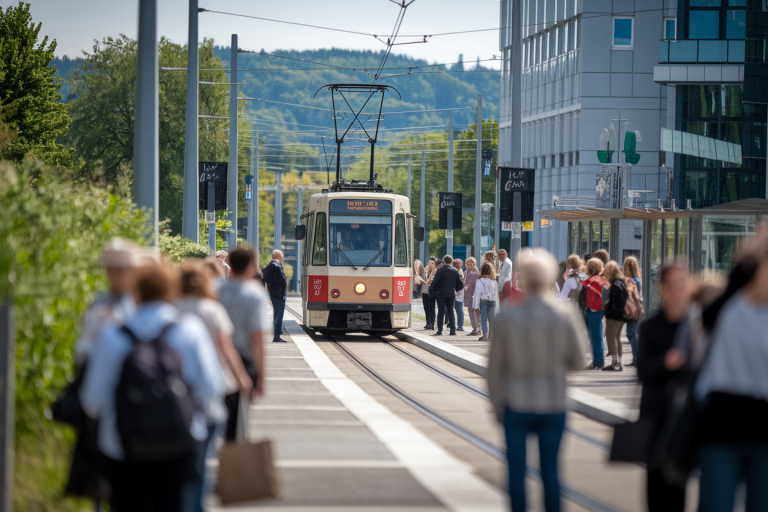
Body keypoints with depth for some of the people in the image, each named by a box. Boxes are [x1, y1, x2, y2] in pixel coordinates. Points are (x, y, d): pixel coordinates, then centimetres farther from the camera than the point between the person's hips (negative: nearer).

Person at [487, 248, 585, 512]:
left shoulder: (506, 318, -10)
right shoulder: (565, 315, -8)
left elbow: (495, 368, -4)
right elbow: (577, 362, 1)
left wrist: (497, 407, 9)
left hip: (516, 406, -1)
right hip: (553, 404, 1)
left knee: (517, 471, 6)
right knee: (550, 470, 9)